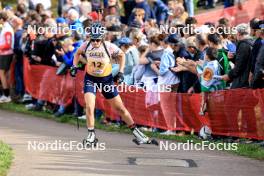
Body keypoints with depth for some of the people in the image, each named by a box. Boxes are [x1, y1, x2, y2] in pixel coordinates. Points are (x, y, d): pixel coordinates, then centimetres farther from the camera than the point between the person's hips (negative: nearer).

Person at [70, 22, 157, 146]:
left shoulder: (109, 47, -21)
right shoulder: (86, 46, -16)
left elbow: (121, 55, -2)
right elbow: (78, 53, 8)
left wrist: (120, 72, -7)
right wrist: (74, 66, -4)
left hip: (106, 79, -1)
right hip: (91, 79, 1)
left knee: (120, 108, 7)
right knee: (89, 107, -18)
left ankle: (136, 132, 21)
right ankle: (91, 135, -3)